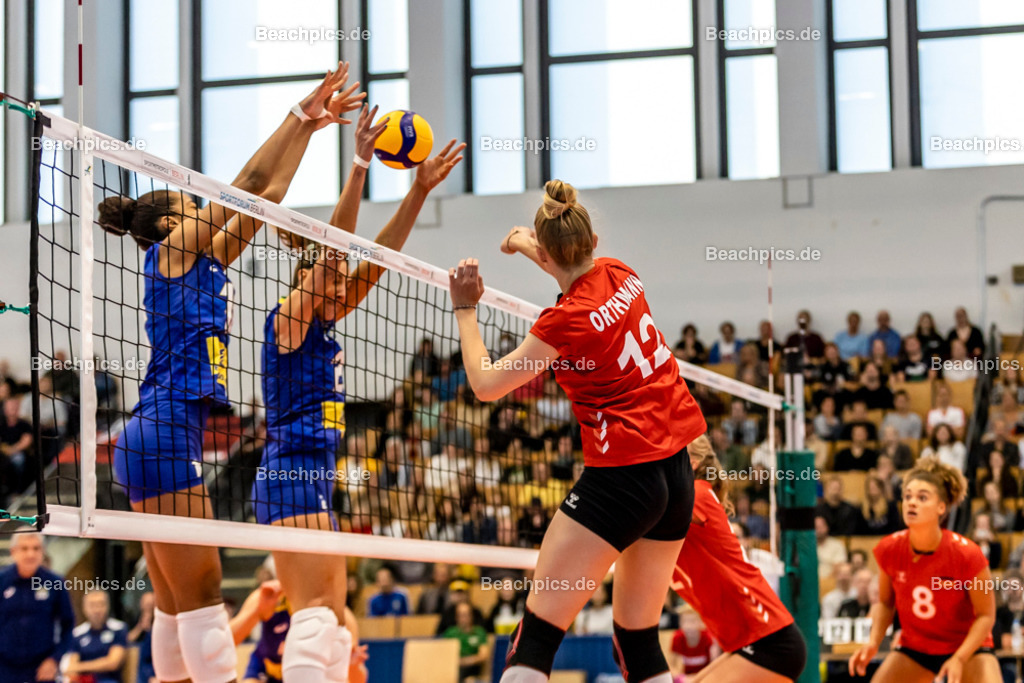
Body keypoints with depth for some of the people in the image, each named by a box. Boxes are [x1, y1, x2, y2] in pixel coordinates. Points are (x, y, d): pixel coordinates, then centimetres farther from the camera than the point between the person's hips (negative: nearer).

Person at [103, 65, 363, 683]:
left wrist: (312, 126, 21)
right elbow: (251, 183, -4)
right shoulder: (173, 250, -1)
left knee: (177, 602, 6)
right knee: (200, 593, -13)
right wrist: (303, 116, 2)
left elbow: (265, 194, 21)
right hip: (165, 431, -9)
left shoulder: (207, 260, 21)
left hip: (171, 438, 9)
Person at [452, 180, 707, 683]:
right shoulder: (620, 275, 5)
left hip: (622, 471, -8)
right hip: (677, 471, 8)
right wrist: (528, 244, 46)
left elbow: (485, 384, -3)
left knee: (539, 628, -6)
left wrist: (464, 309, 8)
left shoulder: (567, 320, -14)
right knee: (638, 636, 15)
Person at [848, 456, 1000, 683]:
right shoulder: (889, 549, -15)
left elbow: (985, 615, -15)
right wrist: (874, 642, -13)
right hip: (914, 647, 3)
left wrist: (959, 659, -25)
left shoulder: (967, 553, -25)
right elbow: (885, 602, 2)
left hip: (967, 646, -3)